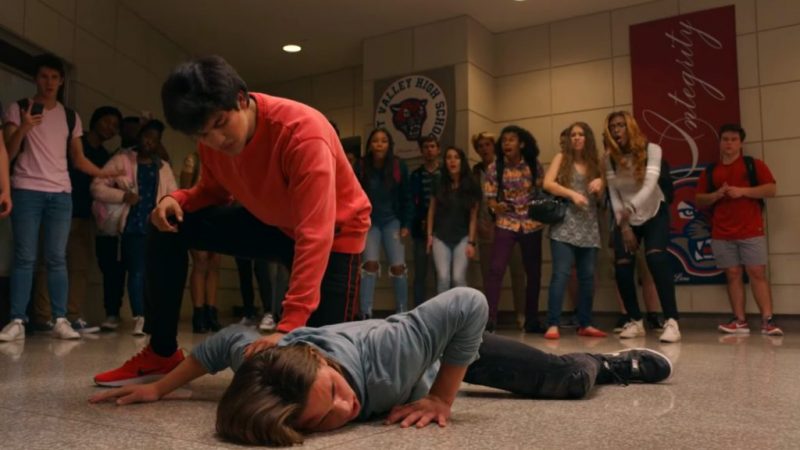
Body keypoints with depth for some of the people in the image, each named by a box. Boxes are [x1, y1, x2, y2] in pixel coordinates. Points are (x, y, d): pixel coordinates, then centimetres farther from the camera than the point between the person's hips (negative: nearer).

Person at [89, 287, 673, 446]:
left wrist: (443, 399, -36)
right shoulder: (263, 357, -35)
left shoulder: (383, 354, -47)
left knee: (566, 379, 15)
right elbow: (231, 340, -15)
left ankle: (615, 364, 48)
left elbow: (471, 303, -42)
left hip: (440, 350, -3)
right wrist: (159, 388, -11)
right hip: (406, 366, 3)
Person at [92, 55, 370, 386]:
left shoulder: (303, 133, -34)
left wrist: (289, 326, -45)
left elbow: (315, 236, -39)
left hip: (335, 231, -5)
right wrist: (178, 199, -19)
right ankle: (162, 353, 8)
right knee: (169, 229, -6)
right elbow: (214, 191, 6)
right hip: (269, 222, 6)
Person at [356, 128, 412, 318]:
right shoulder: (362, 168, -9)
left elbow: (407, 198, -2)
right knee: (370, 264, -10)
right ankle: (366, 314, -8)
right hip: (370, 221, 0)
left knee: (398, 267, -2)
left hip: (392, 221, 0)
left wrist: (406, 225, -6)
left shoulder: (399, 166, -9)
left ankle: (402, 313, 10)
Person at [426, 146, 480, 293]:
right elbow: (432, 211, 11)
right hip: (440, 237, 1)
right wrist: (430, 234, 4)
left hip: (462, 237, -1)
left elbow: (473, 217, 0)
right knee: (443, 277, -11)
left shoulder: (471, 186, 0)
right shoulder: (439, 184, 3)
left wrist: (471, 242, -5)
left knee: (458, 278, -11)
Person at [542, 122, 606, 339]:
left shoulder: (594, 163, 17)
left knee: (587, 276, 3)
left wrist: (600, 185, -3)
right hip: (565, 225, -4)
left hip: (589, 228, 4)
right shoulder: (561, 158, 8)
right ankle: (553, 325, -14)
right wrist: (572, 194, -14)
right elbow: (547, 184, -5)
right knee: (561, 273, -13)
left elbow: (600, 199, 17)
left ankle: (585, 324, 11)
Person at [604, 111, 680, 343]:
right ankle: (636, 322, 9)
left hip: (654, 214, -3)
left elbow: (649, 185, -31)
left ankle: (671, 322, -23)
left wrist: (630, 208, -48)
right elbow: (614, 196, -10)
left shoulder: (651, 150, -18)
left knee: (656, 258, -26)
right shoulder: (610, 158, -10)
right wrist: (624, 227, -15)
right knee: (621, 267, -9)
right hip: (625, 219, 3)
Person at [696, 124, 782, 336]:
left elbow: (771, 189, -2)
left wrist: (742, 191, -13)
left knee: (757, 273, -6)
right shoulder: (709, 171, 13)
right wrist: (716, 194, -7)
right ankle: (740, 321, 5)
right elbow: (699, 201, 13)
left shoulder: (754, 165, 7)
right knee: (733, 275, 3)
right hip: (721, 235, 2)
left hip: (751, 231, -2)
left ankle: (768, 320, -6)